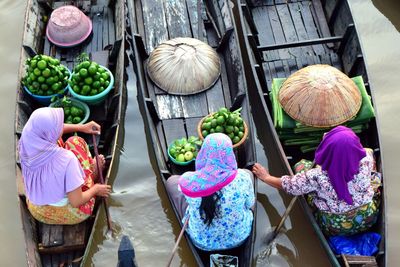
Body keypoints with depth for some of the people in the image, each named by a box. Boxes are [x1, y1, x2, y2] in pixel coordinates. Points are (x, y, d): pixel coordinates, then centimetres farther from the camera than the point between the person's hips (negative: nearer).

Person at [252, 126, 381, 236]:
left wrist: (266, 177, 4)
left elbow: (288, 185, -13)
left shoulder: (317, 176, -32)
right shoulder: (365, 161, -27)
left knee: (302, 165, 7)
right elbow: (368, 151, 0)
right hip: (368, 220, 2)